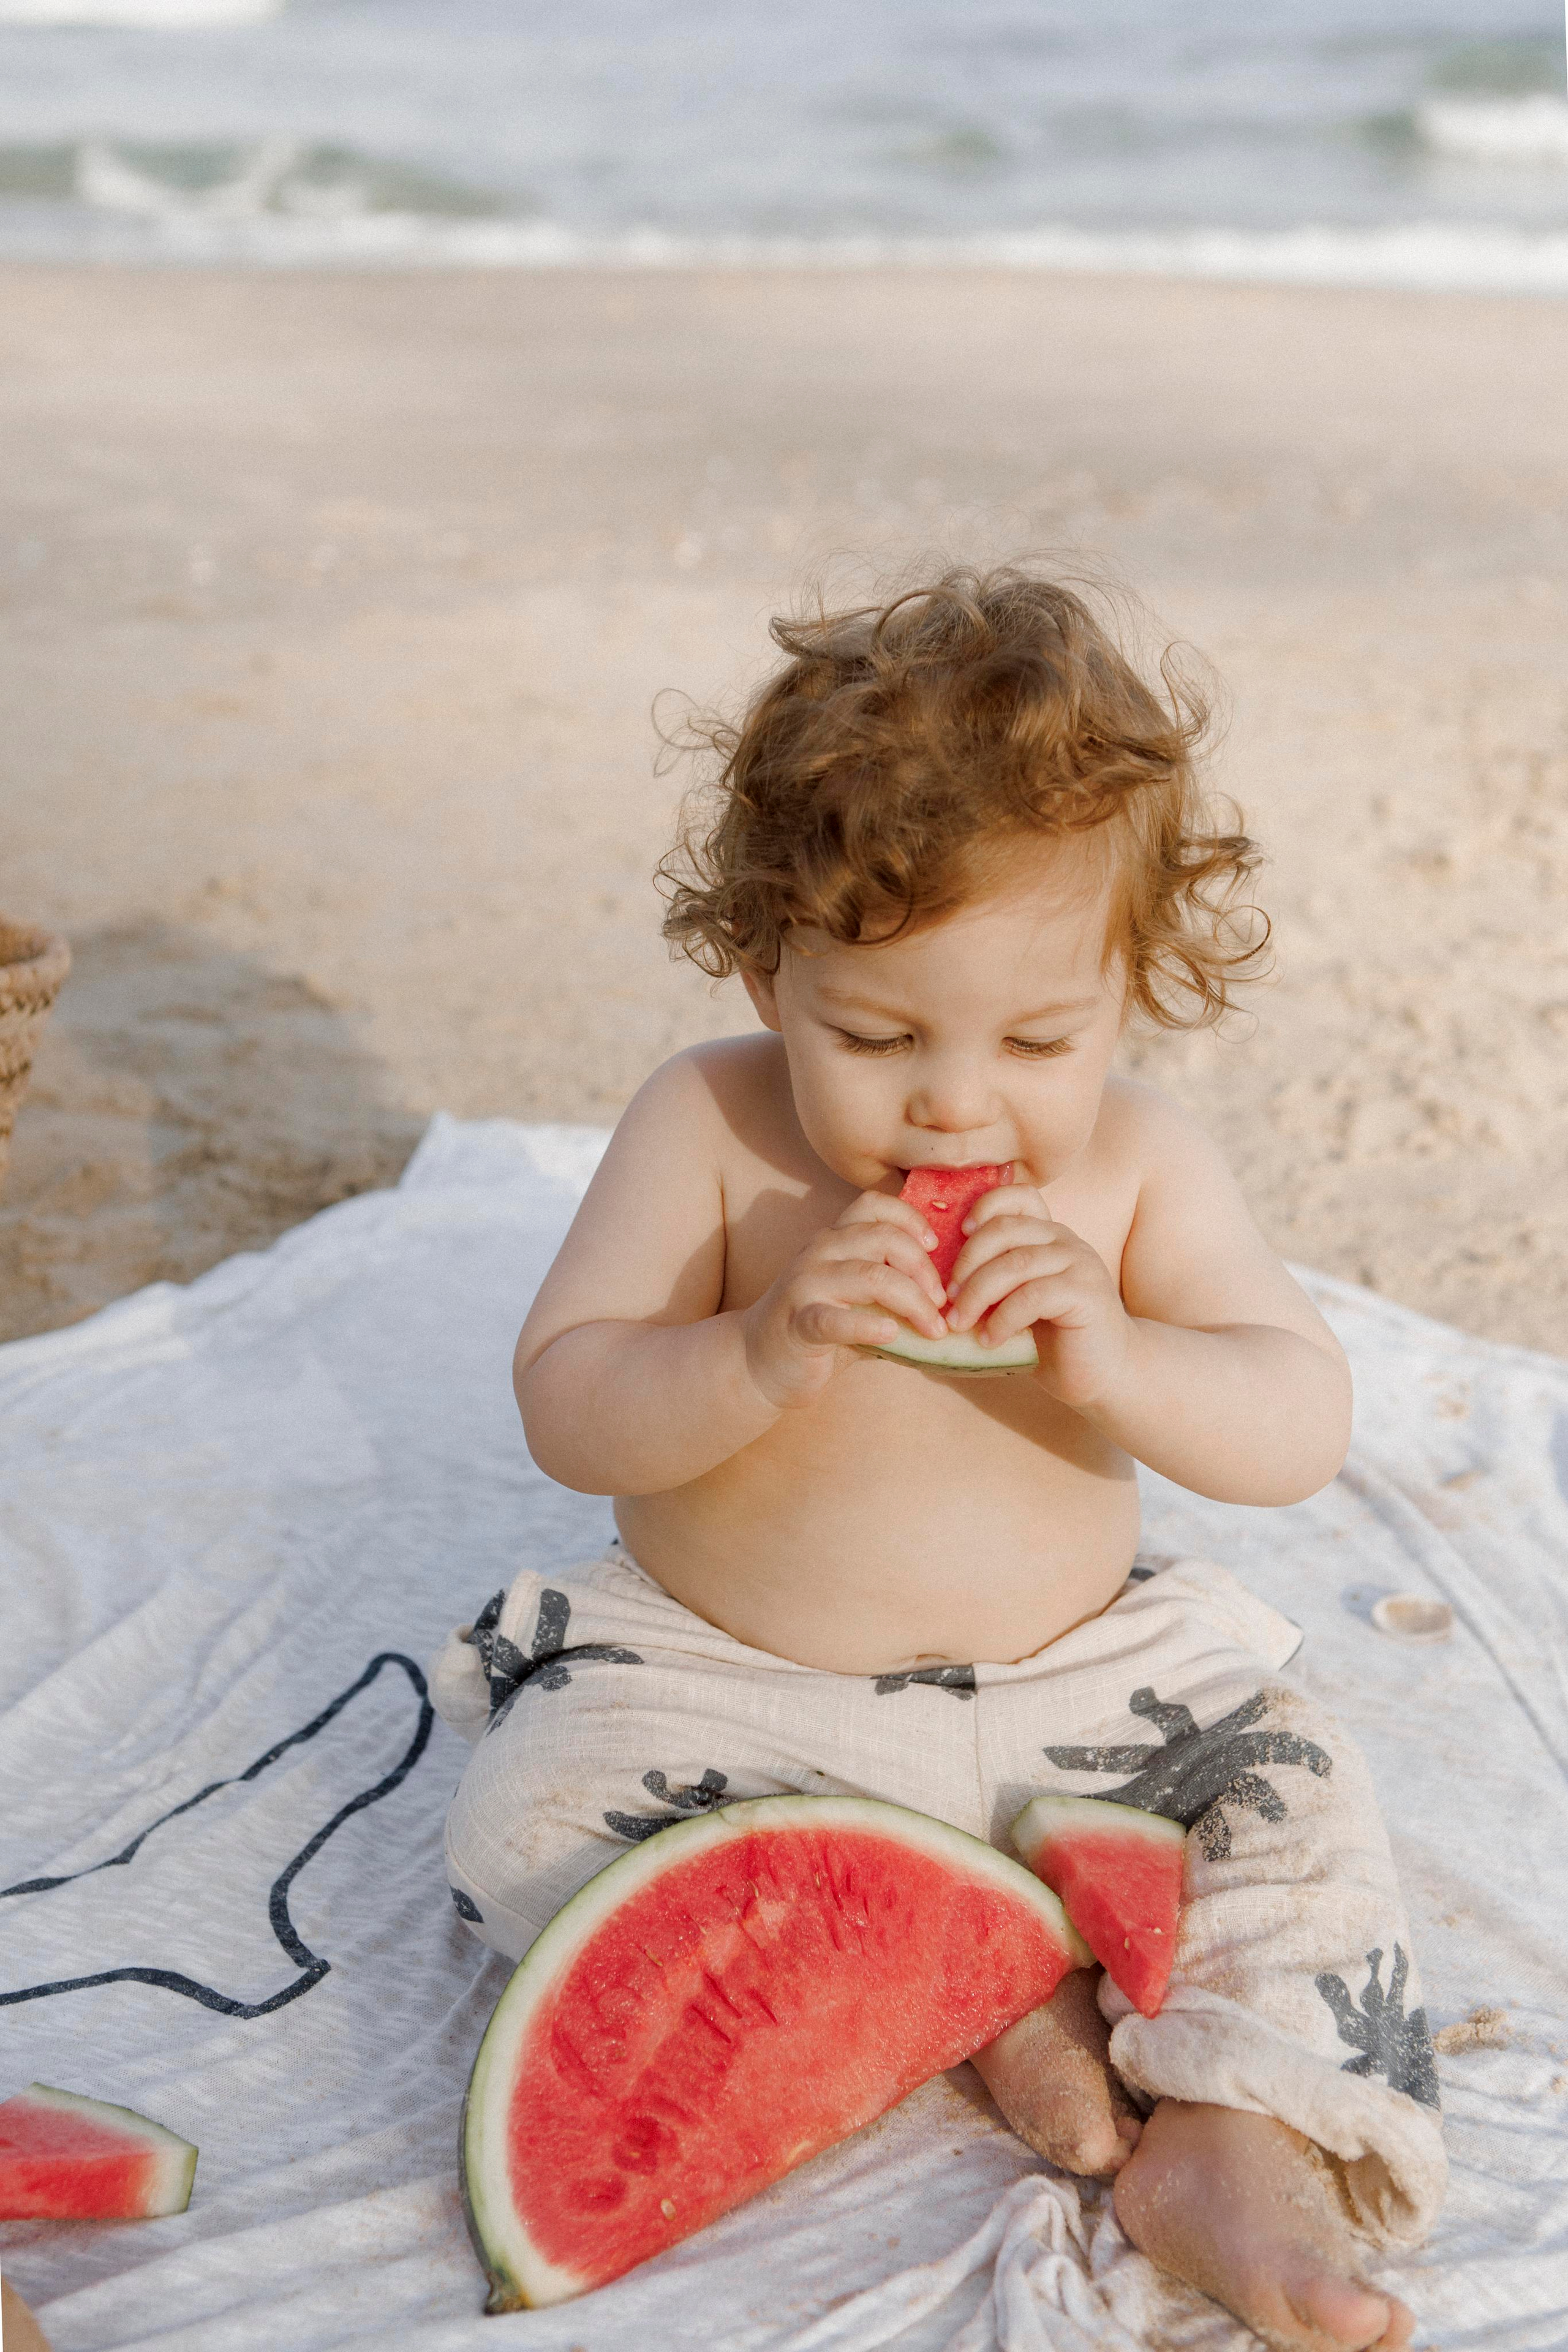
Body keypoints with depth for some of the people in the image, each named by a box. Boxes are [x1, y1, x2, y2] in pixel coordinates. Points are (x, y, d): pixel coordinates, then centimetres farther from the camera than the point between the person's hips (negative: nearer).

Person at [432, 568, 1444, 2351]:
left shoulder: (1137, 1166, -9)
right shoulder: (704, 1131, -13)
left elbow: (1304, 1431, -12)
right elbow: (565, 1415, -14)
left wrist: (1112, 1356, -33)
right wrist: (761, 1351, -34)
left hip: (1073, 1679, 1)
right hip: (720, 1685, -1)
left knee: (1299, 1794, -15)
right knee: (523, 1827, -23)